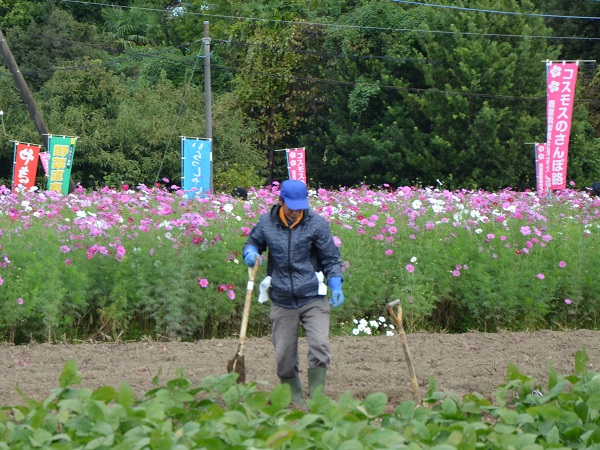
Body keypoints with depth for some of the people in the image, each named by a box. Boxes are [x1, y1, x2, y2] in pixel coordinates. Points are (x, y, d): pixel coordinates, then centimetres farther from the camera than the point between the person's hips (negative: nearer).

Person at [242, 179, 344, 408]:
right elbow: (252, 243, 19)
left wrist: (336, 286, -9)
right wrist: (250, 252, -5)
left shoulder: (316, 223, -3)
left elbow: (331, 258, 3)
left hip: (313, 300, -2)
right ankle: (295, 400, 22)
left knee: (320, 346, -18)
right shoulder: (266, 223, 2)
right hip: (282, 301, 2)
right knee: (284, 356, 4)